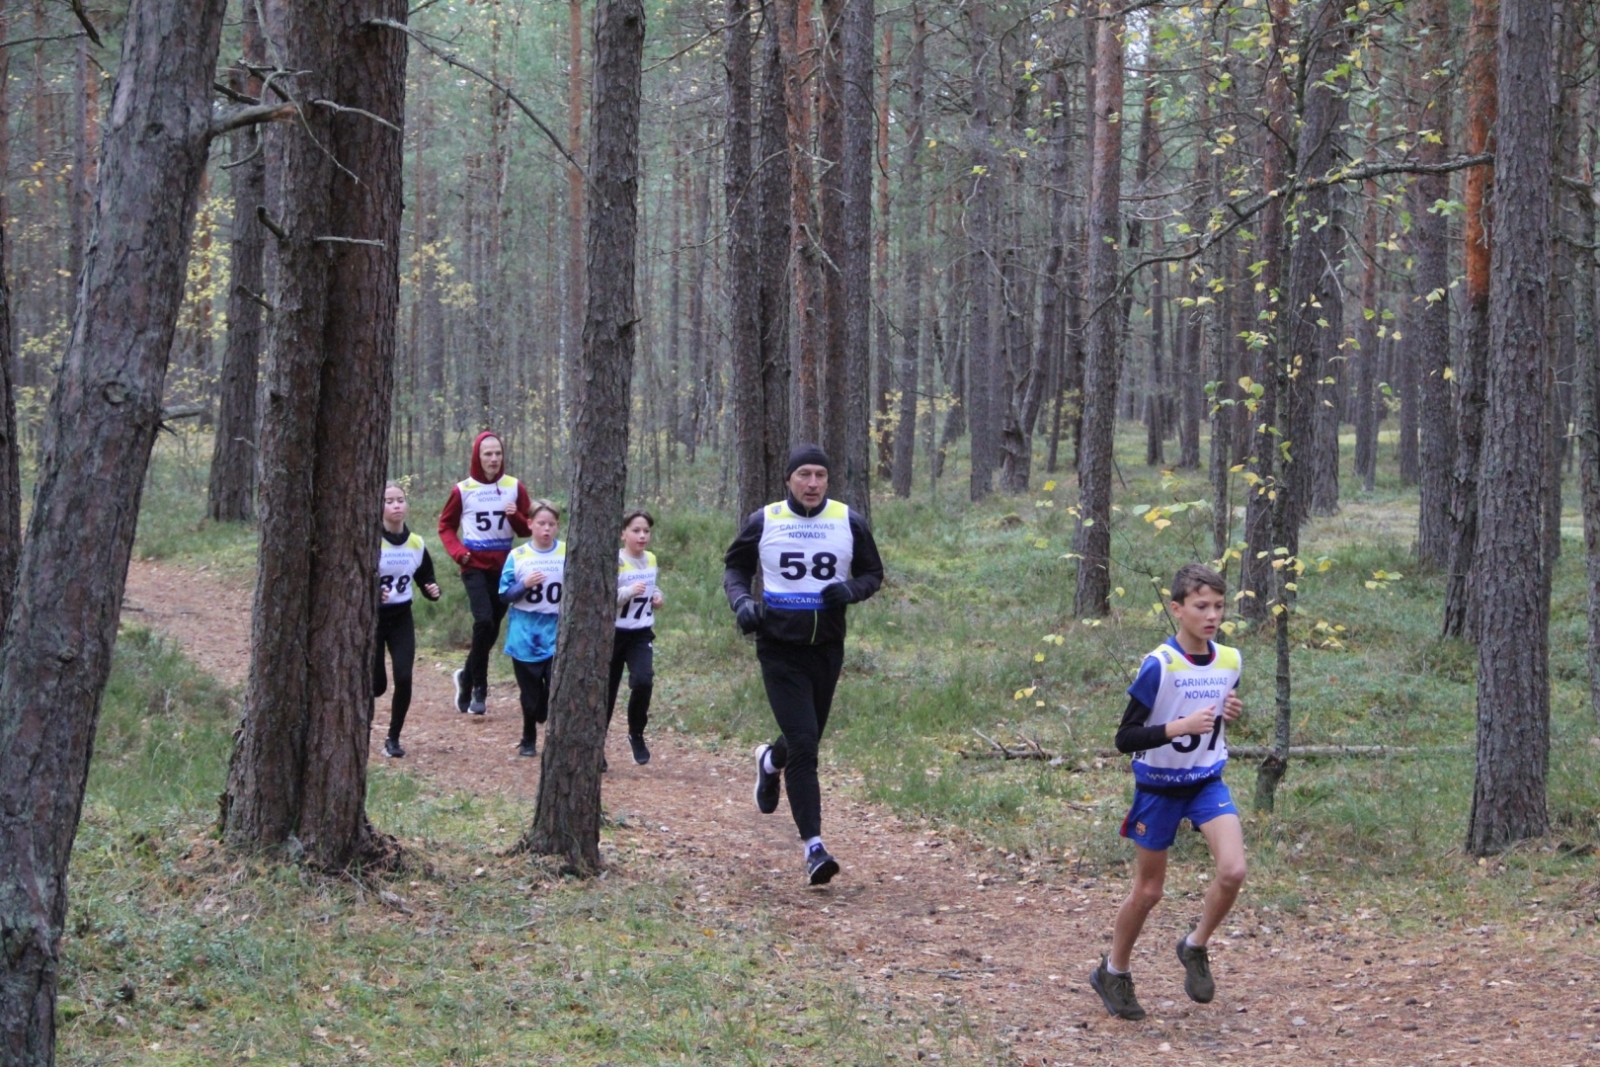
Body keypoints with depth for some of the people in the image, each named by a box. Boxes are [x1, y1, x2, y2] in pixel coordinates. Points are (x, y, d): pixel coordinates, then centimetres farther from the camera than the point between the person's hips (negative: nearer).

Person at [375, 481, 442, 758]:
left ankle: (393, 738, 6)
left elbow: (426, 580, 11)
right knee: (377, 685, -2)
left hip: (401, 619, 3)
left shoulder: (417, 544, 0)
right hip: (371, 618, -3)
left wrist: (433, 591, -11)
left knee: (403, 678, -11)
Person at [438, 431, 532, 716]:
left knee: (492, 628, 8)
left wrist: (516, 516, -16)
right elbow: (446, 525, 8)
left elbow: (526, 530, 5)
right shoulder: (463, 490, -3)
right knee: (484, 620, -21)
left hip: (504, 566, 3)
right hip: (474, 565, -3)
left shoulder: (515, 488, 2)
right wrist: (457, 551, -9)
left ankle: (467, 677, 31)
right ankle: (478, 688, -10)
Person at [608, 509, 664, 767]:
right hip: (614, 633, -4)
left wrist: (656, 596, 4)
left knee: (643, 681, -19)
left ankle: (636, 734, 2)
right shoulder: (615, 562, -14)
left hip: (642, 634, 4)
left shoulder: (651, 559, 5)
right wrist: (629, 592, -32)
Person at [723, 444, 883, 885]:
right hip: (779, 650, -3)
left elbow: (873, 573, 11)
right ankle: (813, 845, -11)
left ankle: (770, 761, 54)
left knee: (806, 741, 16)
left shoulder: (849, 522, 1)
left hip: (827, 649, 3)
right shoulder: (764, 522, -2)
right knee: (803, 744, -13)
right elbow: (735, 567, 12)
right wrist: (741, 600, -9)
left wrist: (851, 590, -11)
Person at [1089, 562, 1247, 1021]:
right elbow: (1125, 738, -21)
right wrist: (1180, 726, -33)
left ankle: (1195, 948, 10)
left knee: (1233, 871, -16)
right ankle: (1114, 972, 30)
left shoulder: (1229, 661, -3)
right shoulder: (1159, 665, -21)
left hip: (1208, 782, 4)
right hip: (1159, 787, -4)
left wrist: (1231, 714, -5)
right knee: (1148, 890, 7)